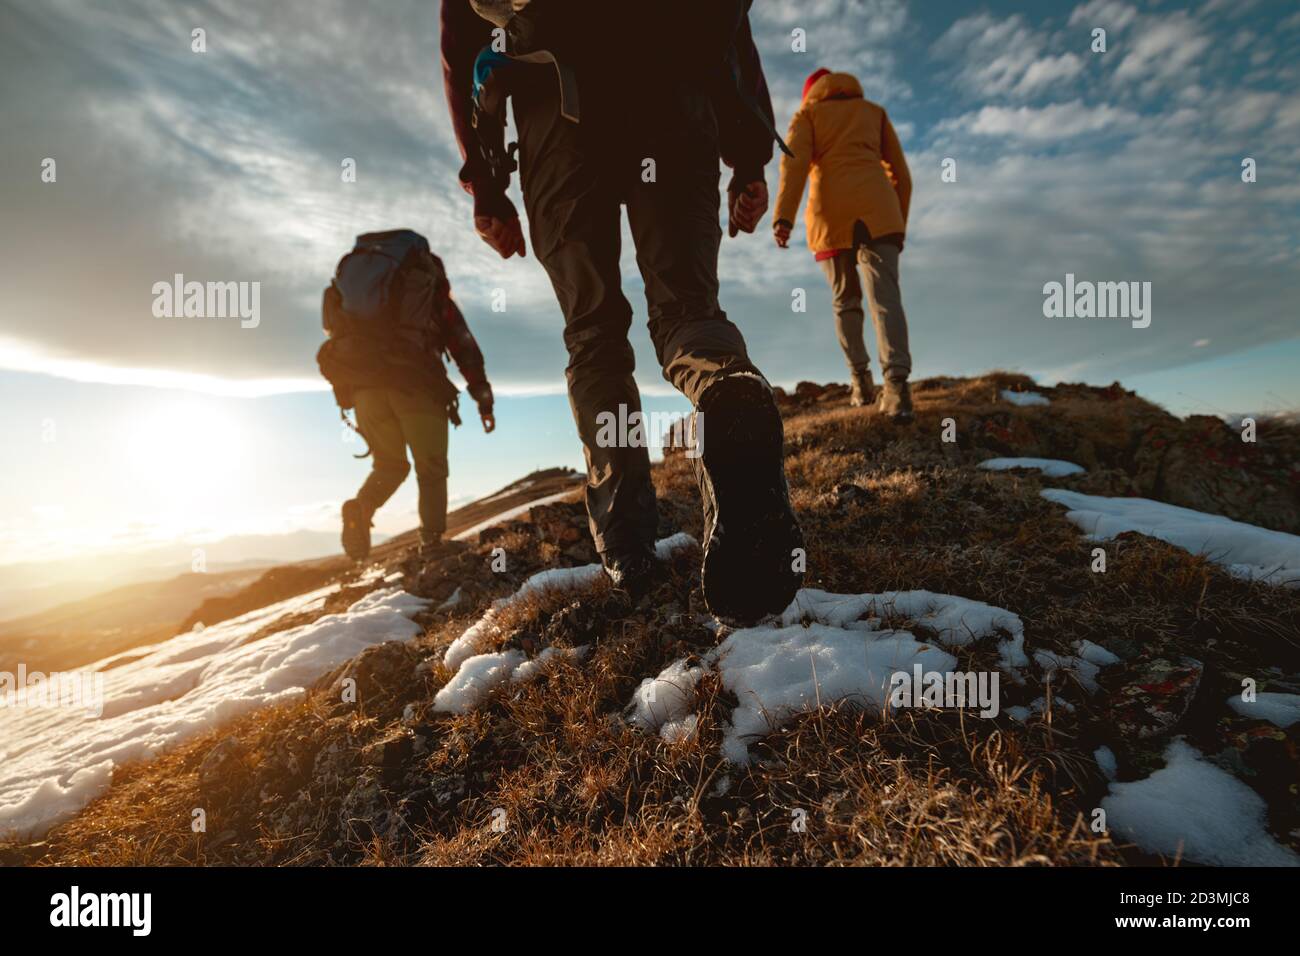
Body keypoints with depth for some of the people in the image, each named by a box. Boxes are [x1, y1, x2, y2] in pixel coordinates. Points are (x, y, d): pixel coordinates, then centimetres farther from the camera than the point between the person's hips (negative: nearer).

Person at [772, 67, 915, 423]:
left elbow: (794, 161, -2)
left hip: (830, 213, 0)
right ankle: (896, 381, -35)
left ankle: (861, 380, 10)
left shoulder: (806, 114, 19)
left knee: (845, 299, 14)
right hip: (876, 210, 1)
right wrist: (900, 222, 25)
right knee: (884, 295, -14)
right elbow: (900, 172, 19)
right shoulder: (874, 111, 27)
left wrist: (783, 217, -14)